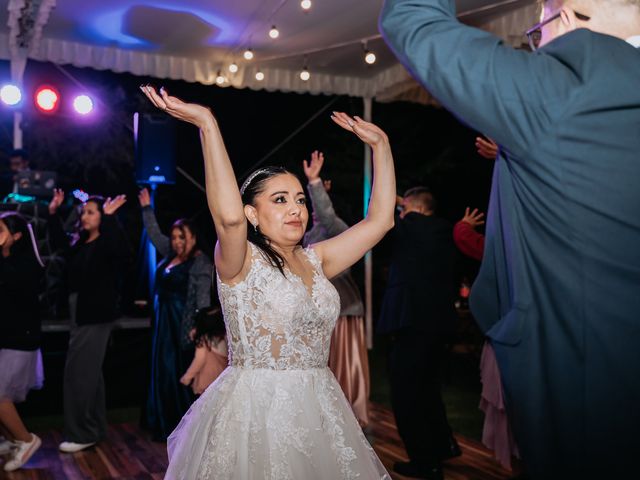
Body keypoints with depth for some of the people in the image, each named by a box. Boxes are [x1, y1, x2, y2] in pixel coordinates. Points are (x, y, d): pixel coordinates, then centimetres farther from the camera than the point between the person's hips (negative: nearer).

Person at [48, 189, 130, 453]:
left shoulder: (107, 244, -14)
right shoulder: (80, 243, 9)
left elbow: (122, 250, -38)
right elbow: (59, 243, 28)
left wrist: (108, 218, -39)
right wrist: (53, 214, 20)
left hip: (95, 316, -9)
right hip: (80, 315, 9)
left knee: (79, 373, -4)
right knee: (90, 373, 16)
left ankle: (81, 433, 7)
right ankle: (95, 428, 27)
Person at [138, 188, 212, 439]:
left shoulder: (200, 262, -10)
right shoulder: (171, 255, 11)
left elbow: (203, 297, -15)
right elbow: (154, 234, 23)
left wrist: (199, 327, -19)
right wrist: (147, 208, 21)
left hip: (184, 324, -8)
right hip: (164, 322, 8)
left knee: (181, 374, -5)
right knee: (163, 371, 12)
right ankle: (165, 425, 22)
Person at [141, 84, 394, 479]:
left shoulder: (315, 260, 8)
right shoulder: (241, 261, -8)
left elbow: (380, 219, 8)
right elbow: (229, 216, -30)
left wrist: (381, 145, 7)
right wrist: (207, 124, -32)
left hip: (319, 410, 6)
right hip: (254, 411, -6)